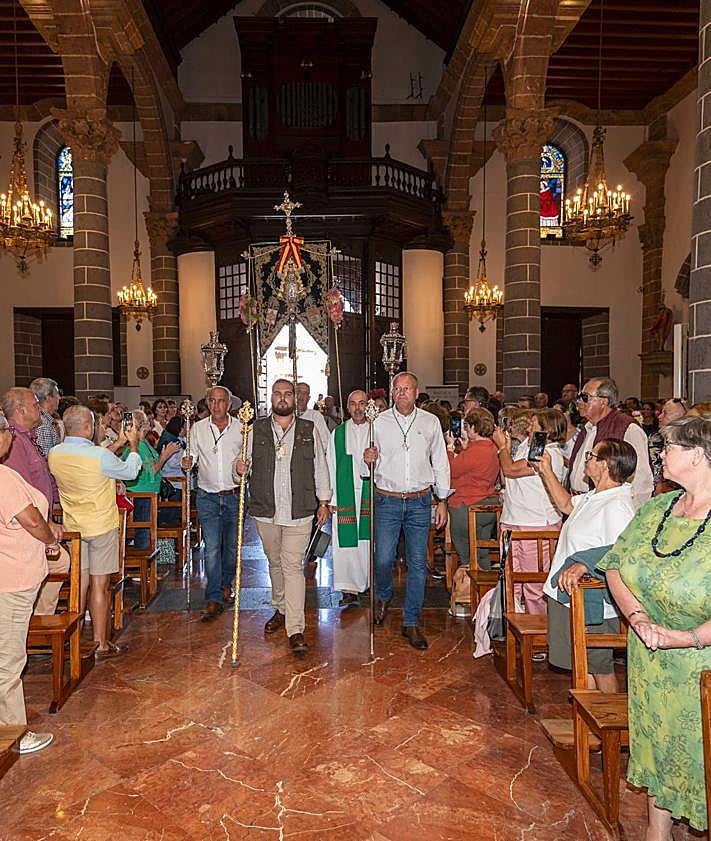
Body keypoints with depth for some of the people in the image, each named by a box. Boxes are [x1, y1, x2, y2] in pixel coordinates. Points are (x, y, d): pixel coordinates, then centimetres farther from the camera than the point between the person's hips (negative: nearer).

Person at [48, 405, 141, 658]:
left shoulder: (54, 454, -4)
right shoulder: (100, 456, -23)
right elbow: (130, 471, -6)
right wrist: (133, 443, 8)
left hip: (72, 528, 6)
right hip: (101, 526, -6)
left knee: (80, 582, 17)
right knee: (99, 585, 3)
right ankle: (101, 644, 13)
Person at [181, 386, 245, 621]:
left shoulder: (241, 428, -2)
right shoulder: (198, 428, 3)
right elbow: (193, 455, 11)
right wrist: (187, 463, -11)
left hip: (234, 495, 0)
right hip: (207, 496, 0)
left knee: (232, 546, 11)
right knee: (212, 547, -5)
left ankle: (225, 585, 34)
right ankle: (214, 598, 2)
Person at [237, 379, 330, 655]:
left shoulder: (308, 430, 4)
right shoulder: (256, 430, 5)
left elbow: (320, 467, 9)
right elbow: (244, 463, 9)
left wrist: (324, 501, 9)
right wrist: (240, 469, -15)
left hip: (298, 511, -2)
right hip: (266, 511, 2)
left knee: (292, 565, -8)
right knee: (275, 563, 17)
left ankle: (295, 629, -6)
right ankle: (280, 609, 38)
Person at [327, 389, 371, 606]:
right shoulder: (338, 434, 8)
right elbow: (331, 467, 7)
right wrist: (330, 498, 3)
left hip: (371, 493, -1)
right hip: (345, 495, 1)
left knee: (370, 539, 3)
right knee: (346, 541, -1)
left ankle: (373, 583, 17)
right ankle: (350, 588, 6)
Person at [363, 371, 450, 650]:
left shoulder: (431, 422, 5)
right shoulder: (379, 422, 2)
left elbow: (440, 462, 10)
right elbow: (371, 466, 10)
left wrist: (442, 500, 7)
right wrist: (368, 460, -14)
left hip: (419, 502, 1)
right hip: (388, 501, -1)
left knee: (418, 563, 3)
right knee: (383, 559, -5)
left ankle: (411, 622, 17)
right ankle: (383, 596, 29)